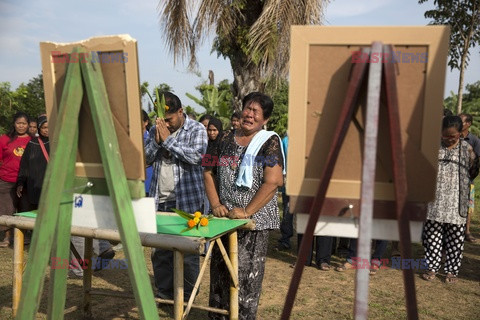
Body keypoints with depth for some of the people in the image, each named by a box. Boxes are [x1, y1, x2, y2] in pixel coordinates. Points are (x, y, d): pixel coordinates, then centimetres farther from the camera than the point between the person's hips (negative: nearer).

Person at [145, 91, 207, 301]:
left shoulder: (196, 130, -3)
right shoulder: (156, 130, 12)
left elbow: (195, 156, -19)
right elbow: (145, 158, 8)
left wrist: (168, 140, -15)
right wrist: (156, 141, -8)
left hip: (187, 200, -5)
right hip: (160, 200, 5)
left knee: (188, 251, 1)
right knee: (160, 251, 10)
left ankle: (187, 296, 16)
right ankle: (164, 291, 25)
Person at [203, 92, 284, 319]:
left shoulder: (269, 141, -6)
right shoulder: (227, 139, 9)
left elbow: (273, 181, -17)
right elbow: (209, 172, 12)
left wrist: (247, 212, -17)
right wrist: (215, 204, 0)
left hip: (254, 220, -5)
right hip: (224, 217, 5)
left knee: (246, 275, 1)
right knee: (219, 271, 14)